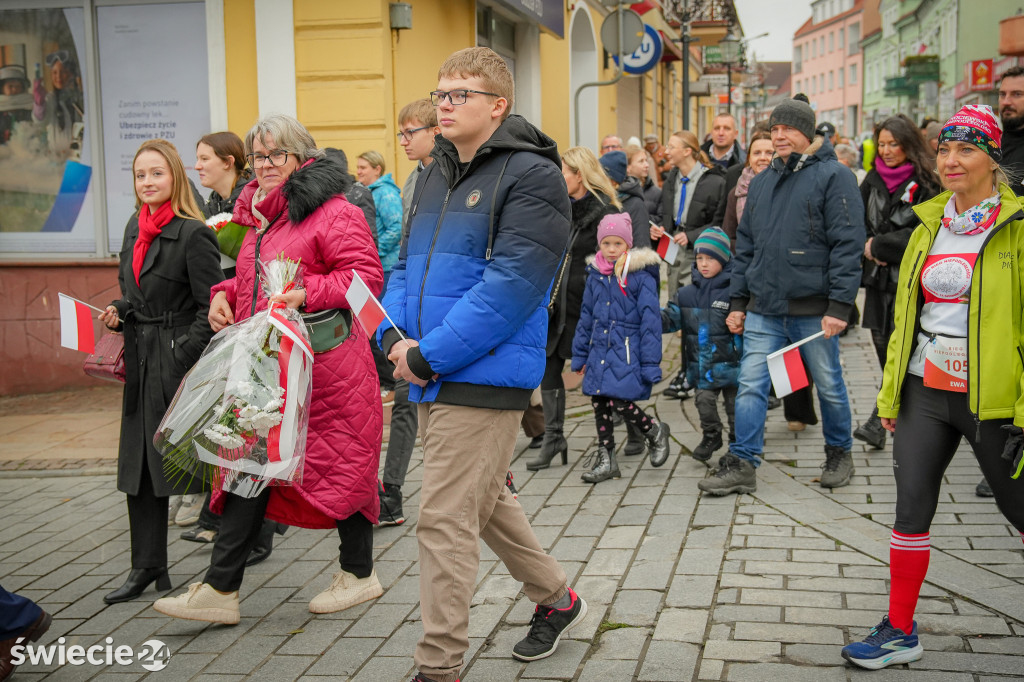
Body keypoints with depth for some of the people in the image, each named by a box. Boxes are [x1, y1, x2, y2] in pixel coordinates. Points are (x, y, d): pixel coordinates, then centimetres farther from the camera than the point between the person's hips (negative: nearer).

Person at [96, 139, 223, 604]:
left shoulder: (193, 234, -11)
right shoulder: (135, 228, 13)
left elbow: (212, 308, -14)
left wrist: (182, 354, -19)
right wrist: (117, 314, 4)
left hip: (181, 360, -8)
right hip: (141, 361, 8)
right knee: (139, 464, 9)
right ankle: (147, 567, 18)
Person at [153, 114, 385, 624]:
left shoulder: (332, 211, -9)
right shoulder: (259, 216, 18)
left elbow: (366, 275, -16)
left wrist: (306, 294, -25)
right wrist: (225, 295, 8)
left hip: (323, 364, -8)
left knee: (339, 464, 4)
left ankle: (359, 573, 23)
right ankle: (219, 589, 7)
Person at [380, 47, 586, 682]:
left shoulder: (531, 177, -12)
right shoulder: (435, 176, 15)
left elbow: (510, 287, -20)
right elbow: (408, 264, 18)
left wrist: (429, 356, -20)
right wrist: (394, 335, -1)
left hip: (484, 377, -9)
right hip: (431, 377, 9)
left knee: (445, 521, -8)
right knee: (486, 500, 21)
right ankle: (558, 599, 41)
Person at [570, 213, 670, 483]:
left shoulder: (641, 276, -8)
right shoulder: (595, 275, 9)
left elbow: (651, 321, -8)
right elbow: (586, 317, 17)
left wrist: (650, 364, -10)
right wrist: (580, 355, 18)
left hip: (627, 353, -6)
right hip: (600, 352, 6)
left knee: (619, 401, -14)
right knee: (598, 401, 7)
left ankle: (655, 431, 15)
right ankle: (605, 460, 21)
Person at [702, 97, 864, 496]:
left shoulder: (833, 176, -5)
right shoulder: (761, 182, 14)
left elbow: (848, 245, -11)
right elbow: (745, 246, 18)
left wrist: (839, 306, -16)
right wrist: (737, 302, 13)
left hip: (813, 309, -5)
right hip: (763, 310, 5)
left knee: (829, 387, 10)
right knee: (751, 385, 0)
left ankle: (839, 454, 29)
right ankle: (742, 464, 5)